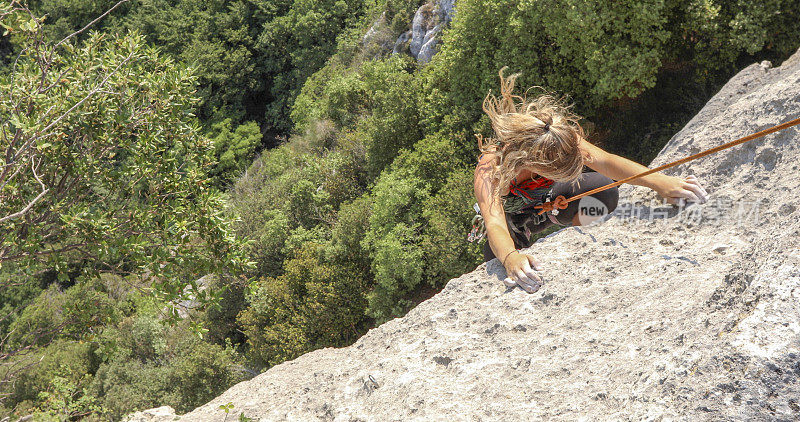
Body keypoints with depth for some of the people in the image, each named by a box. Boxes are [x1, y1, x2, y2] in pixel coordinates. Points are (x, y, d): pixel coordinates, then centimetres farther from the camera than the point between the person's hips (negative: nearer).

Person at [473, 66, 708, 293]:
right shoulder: (490, 169, -44)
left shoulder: (561, 138, -32)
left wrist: (658, 182, -54)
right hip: (511, 219, -1)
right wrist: (510, 258, -77)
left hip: (546, 199, 2)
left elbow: (603, 161, -40)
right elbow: (494, 224, -55)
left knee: (604, 192, -25)